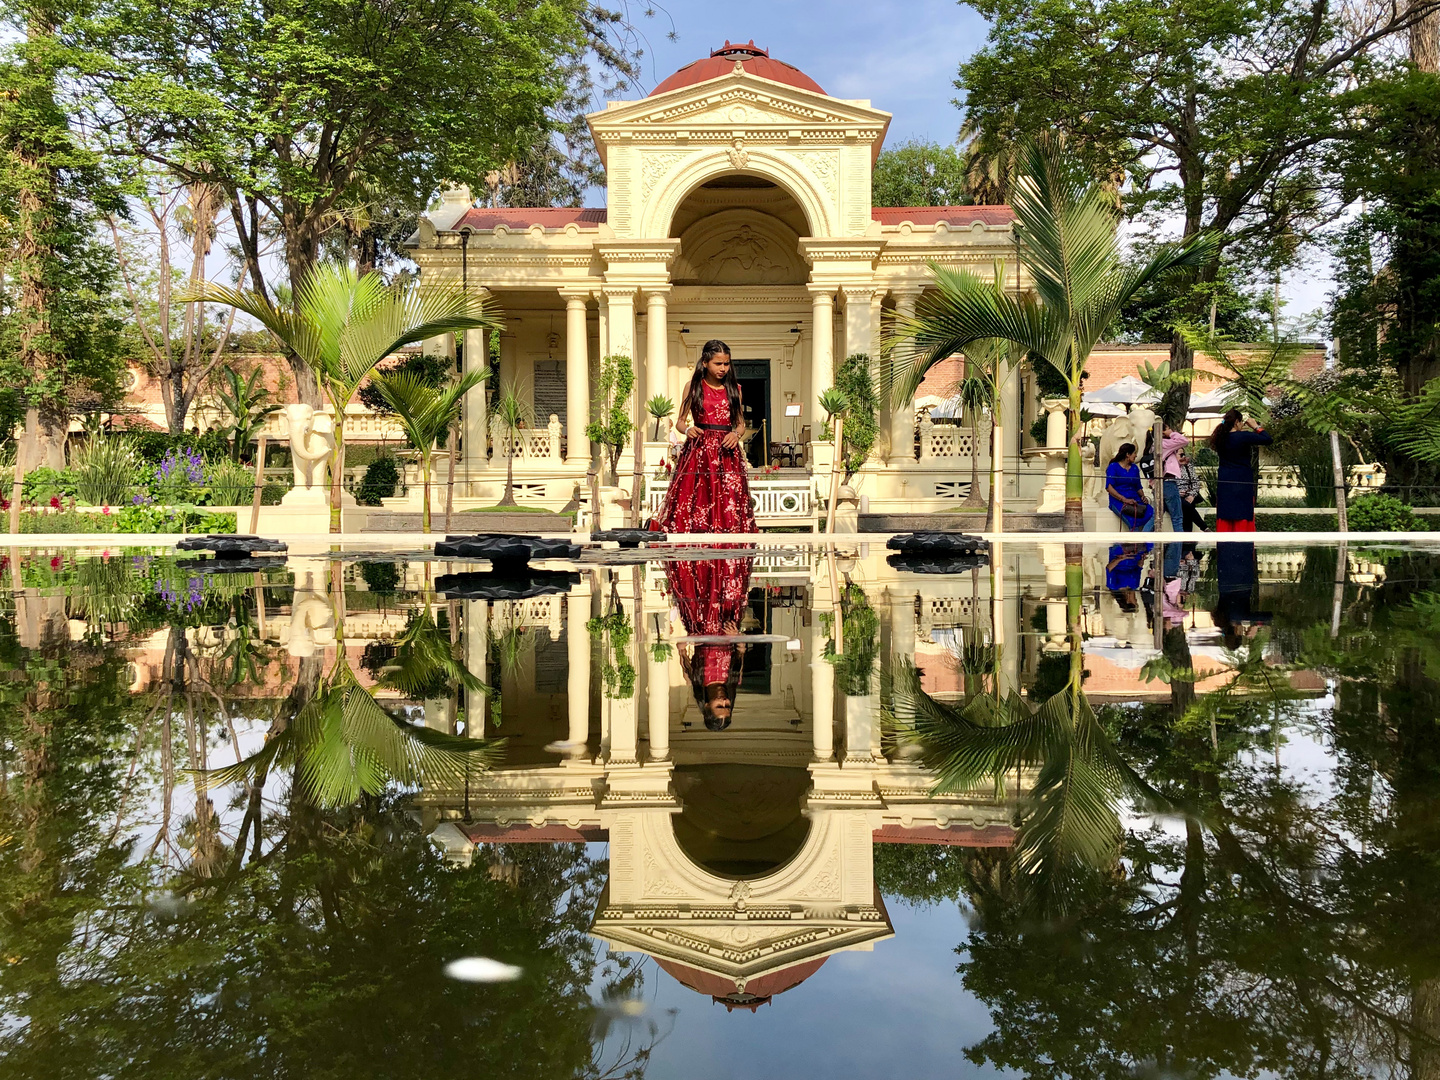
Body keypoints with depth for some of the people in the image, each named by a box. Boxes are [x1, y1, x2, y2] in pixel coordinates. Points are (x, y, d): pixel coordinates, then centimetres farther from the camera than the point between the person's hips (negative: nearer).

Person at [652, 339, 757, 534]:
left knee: (729, 509, -5)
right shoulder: (693, 387, 5)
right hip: (698, 452, -2)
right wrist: (687, 429, -16)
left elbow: (741, 424, 14)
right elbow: (680, 421, 6)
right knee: (692, 507, -9)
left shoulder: (734, 389, 11)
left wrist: (736, 434, -8)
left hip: (727, 452, 2)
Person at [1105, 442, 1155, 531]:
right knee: (1134, 521, -33)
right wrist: (1124, 499, -18)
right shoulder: (1113, 467, 4)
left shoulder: (1134, 468, 23)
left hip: (1135, 500, 6)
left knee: (1153, 513, -25)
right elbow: (1109, 487, -7)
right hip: (1118, 501, -6)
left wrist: (1143, 496, 2)